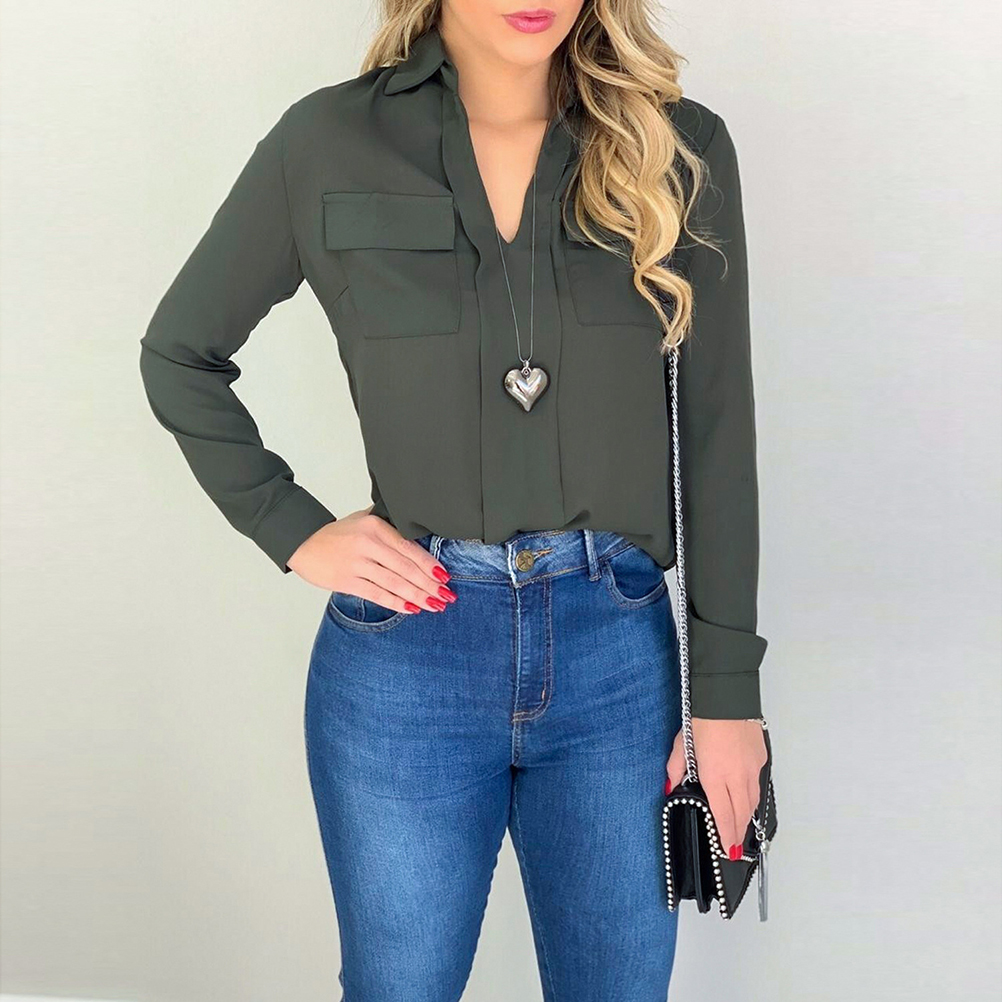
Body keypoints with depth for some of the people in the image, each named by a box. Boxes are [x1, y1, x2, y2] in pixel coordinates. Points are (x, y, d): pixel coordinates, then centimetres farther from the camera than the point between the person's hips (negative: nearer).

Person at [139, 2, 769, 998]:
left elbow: (716, 439, 1)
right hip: (405, 652, -1)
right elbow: (179, 356, 9)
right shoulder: (328, 142, -3)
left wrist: (727, 690, 0)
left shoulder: (677, 150, -1)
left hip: (618, 652, 1)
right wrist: (292, 531, -1)